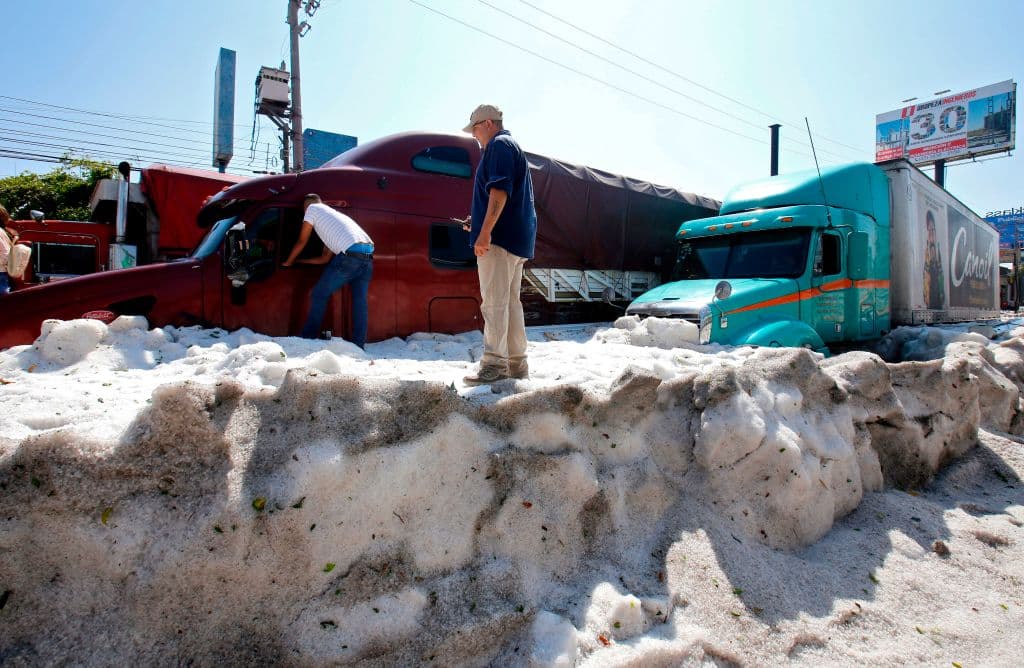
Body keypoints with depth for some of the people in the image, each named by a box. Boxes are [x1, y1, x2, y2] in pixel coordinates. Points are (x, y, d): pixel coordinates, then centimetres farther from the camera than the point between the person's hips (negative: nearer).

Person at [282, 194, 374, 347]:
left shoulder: (312, 208, 16)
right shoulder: (335, 214, 37)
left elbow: (301, 242, 19)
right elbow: (326, 258, 34)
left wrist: (288, 262, 34)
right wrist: (299, 261, 44)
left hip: (350, 254, -7)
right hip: (368, 256, 7)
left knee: (319, 294, 8)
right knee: (360, 300, 8)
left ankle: (308, 338, 13)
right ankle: (358, 346, 7)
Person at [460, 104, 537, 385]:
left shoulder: (499, 145, -4)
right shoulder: (514, 148, 27)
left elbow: (499, 191, -19)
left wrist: (485, 231, -24)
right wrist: (478, 221, 30)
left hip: (501, 236, -10)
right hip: (517, 238, 10)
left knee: (494, 301, -11)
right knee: (510, 301, 10)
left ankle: (494, 364, -11)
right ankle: (517, 364, 14)